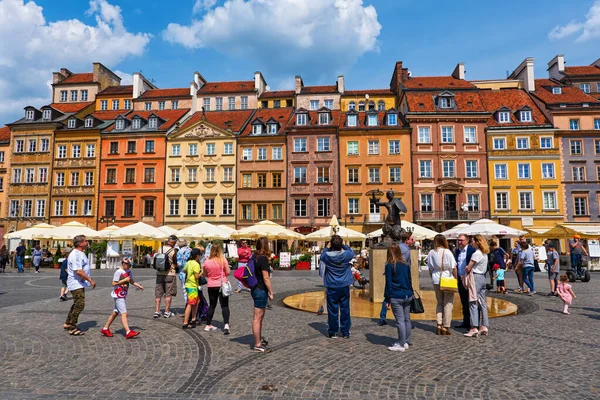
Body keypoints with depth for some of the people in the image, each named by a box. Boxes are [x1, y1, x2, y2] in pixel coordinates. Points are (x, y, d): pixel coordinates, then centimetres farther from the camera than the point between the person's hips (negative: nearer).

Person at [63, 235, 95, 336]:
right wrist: (90, 280, -21)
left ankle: (68, 323, 32)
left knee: (77, 304, 20)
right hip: (76, 284, -11)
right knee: (80, 305, -7)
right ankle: (73, 328, 3)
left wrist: (90, 279, 20)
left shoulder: (81, 253, 12)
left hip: (80, 284, 11)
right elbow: (79, 271, -27)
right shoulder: (75, 255, -21)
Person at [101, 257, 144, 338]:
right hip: (118, 296, -9)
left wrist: (139, 286, 0)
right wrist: (124, 280, -21)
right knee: (124, 313, -13)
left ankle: (105, 329, 28)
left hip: (123, 295, 9)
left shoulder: (128, 271, 10)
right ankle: (128, 332, -17)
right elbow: (114, 283, -16)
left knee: (115, 313, 16)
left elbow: (132, 281, 14)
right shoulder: (118, 272, -15)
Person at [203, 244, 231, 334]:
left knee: (212, 305, 17)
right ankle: (226, 324, -10)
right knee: (224, 306, 3)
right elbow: (228, 272, -7)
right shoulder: (223, 260, -10)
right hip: (222, 285, -2)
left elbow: (205, 274, 7)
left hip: (211, 286, 3)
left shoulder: (207, 262, -3)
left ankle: (208, 325, 24)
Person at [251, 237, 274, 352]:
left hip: (255, 289, 9)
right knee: (257, 318, 0)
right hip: (261, 290, -9)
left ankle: (259, 339, 36)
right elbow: (266, 278, -19)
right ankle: (257, 345, 9)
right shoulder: (263, 258, -19)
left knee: (260, 316, 22)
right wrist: (271, 292, -10)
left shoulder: (255, 257, 7)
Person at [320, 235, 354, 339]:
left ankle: (333, 332, 17)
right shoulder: (346, 254, -12)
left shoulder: (327, 256, -14)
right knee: (345, 309, 10)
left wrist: (327, 247, 9)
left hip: (332, 287, -1)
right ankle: (345, 332, 18)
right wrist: (344, 245, 11)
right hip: (344, 286, 1)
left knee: (332, 310, 8)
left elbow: (321, 257, 10)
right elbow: (352, 253, 12)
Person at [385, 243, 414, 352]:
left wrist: (387, 299, -5)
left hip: (396, 297, -6)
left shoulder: (389, 265, -9)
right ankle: (406, 342, 21)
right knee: (407, 319, 12)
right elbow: (409, 281, 15)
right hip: (407, 295, 6)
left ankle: (401, 345, 2)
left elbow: (388, 283, -9)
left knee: (400, 320, -3)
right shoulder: (406, 265, 8)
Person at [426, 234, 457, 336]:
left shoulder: (431, 252, -2)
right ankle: (445, 327, 7)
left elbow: (430, 268, 4)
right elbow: (453, 267, -10)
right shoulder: (447, 252, -11)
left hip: (436, 279, 3)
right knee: (448, 304, 6)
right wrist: (456, 278, 0)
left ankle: (439, 325, 11)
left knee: (439, 303, 16)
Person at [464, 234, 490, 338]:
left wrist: (466, 268, 7)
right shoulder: (484, 253, 14)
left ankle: (474, 328, -10)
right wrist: (470, 267, 6)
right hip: (482, 278, 9)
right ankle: (484, 326, 12)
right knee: (482, 303, 10)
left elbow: (468, 268, -15)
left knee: (473, 303, -8)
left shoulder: (476, 253, -15)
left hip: (475, 278, -9)